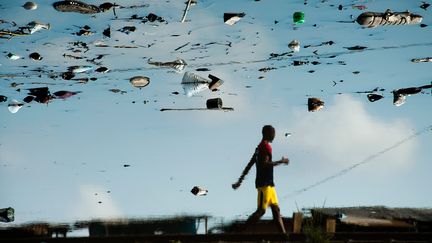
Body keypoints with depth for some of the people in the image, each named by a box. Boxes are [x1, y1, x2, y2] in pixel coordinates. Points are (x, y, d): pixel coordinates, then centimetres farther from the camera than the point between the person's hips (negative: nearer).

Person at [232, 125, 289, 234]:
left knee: (276, 209, 8)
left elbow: (249, 165, 17)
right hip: (264, 183, -10)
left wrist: (240, 181, 18)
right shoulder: (266, 147, -11)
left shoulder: (260, 147, 17)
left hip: (269, 184, 10)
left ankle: (283, 234, 8)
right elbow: (264, 164, -24)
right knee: (261, 210, -11)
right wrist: (281, 162, -14)